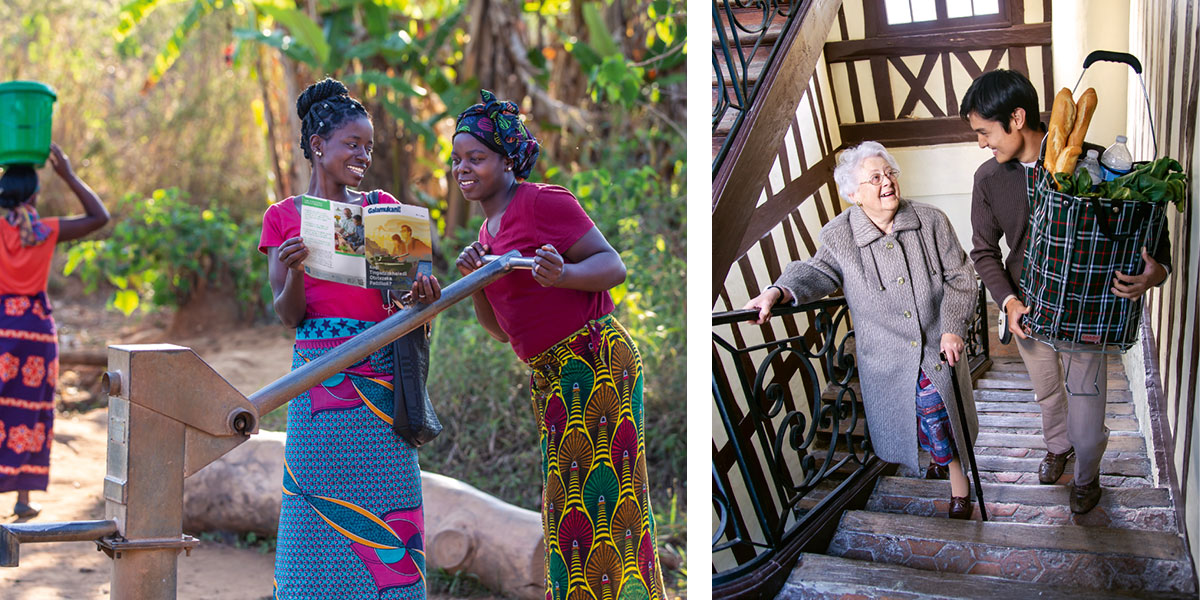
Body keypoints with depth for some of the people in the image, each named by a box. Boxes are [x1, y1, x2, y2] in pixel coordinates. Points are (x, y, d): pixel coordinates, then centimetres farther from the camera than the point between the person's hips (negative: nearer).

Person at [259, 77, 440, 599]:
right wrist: (294, 272, -19)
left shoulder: (382, 206, 13)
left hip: (381, 373, 2)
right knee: (321, 510, -1)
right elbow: (288, 314, 1)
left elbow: (405, 286, 10)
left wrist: (420, 295, -13)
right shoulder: (283, 217, 8)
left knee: (382, 506, 1)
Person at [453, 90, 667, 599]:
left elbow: (613, 265, -12)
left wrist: (562, 275, -31)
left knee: (601, 493, -9)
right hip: (548, 376, 9)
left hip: (594, 359, -9)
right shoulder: (489, 229, 16)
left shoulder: (544, 202, -10)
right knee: (567, 497, 12)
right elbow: (502, 329, 18)